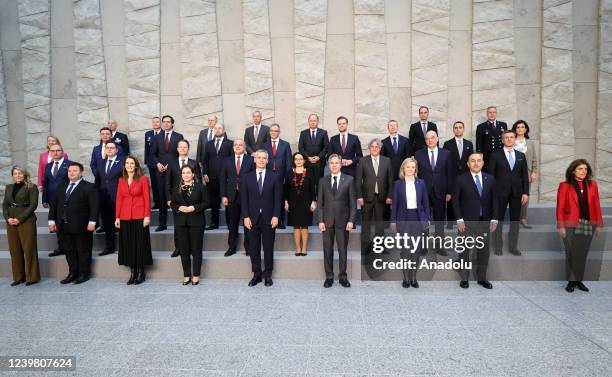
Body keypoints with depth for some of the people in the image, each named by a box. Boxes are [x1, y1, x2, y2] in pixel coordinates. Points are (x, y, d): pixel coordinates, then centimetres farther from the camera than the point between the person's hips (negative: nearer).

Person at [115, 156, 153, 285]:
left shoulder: (143, 179, -1)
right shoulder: (121, 180, 10)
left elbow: (147, 198, -5)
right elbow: (119, 199, 9)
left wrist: (147, 216, -11)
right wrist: (117, 217, 3)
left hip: (139, 216, -4)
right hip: (125, 217, 4)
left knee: (140, 243, 1)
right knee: (128, 244, 6)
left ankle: (141, 273, 11)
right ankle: (132, 272, 15)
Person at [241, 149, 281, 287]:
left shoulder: (273, 177, 3)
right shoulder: (246, 177, 5)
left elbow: (277, 199, 0)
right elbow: (244, 199, 2)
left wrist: (275, 216, -8)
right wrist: (246, 216, -5)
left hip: (269, 218, -1)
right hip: (252, 218, 1)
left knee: (268, 248, 6)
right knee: (253, 248, 7)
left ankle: (268, 275, 18)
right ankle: (256, 274, 19)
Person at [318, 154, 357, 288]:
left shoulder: (349, 180, 2)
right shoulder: (323, 181, 7)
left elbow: (353, 202, 0)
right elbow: (320, 202, 5)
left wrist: (351, 220, -7)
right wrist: (320, 220, -3)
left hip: (343, 220, -1)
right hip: (327, 220, 2)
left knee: (343, 250, 6)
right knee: (327, 250, 7)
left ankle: (343, 277, 19)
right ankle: (329, 277, 19)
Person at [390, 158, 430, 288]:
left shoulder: (421, 183, 4)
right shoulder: (398, 183, 0)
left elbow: (426, 202, 7)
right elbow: (394, 203, 1)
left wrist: (427, 219, 3)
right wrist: (393, 220, -2)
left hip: (418, 219, 2)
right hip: (403, 219, -1)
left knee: (417, 249, 5)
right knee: (405, 249, 2)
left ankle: (414, 277, 17)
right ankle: (406, 277, 14)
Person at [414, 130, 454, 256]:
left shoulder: (446, 153, 3)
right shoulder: (419, 154, 2)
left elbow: (450, 174, 2)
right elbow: (415, 173, 1)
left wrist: (449, 192, -1)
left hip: (440, 192, 1)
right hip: (423, 191, 0)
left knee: (439, 220, 9)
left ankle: (439, 246, 19)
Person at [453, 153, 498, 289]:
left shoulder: (490, 179, 6)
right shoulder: (461, 179, -4)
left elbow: (493, 200, 8)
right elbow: (455, 201, -5)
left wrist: (494, 219, 0)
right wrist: (459, 219, -11)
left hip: (484, 222, 3)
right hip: (466, 222, -3)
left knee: (483, 250, 9)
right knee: (464, 250, 6)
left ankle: (482, 278, 23)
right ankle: (464, 278, 19)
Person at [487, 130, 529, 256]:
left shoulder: (521, 156, 10)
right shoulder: (496, 155, 0)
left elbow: (525, 176, 8)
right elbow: (491, 175, -2)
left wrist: (525, 192, 0)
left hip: (516, 193, 3)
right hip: (500, 192, -3)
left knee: (515, 220, 8)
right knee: (498, 220, 4)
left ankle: (513, 246, 18)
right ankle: (498, 246, 14)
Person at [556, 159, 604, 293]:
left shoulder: (592, 185, 8)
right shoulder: (564, 186, -2)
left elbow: (596, 205, 8)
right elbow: (560, 207, -4)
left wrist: (599, 224, 4)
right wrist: (561, 226, -9)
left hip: (588, 225, 3)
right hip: (571, 225, -3)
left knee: (583, 254, 8)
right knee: (571, 254, 3)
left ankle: (579, 280, 19)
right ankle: (571, 281, 13)